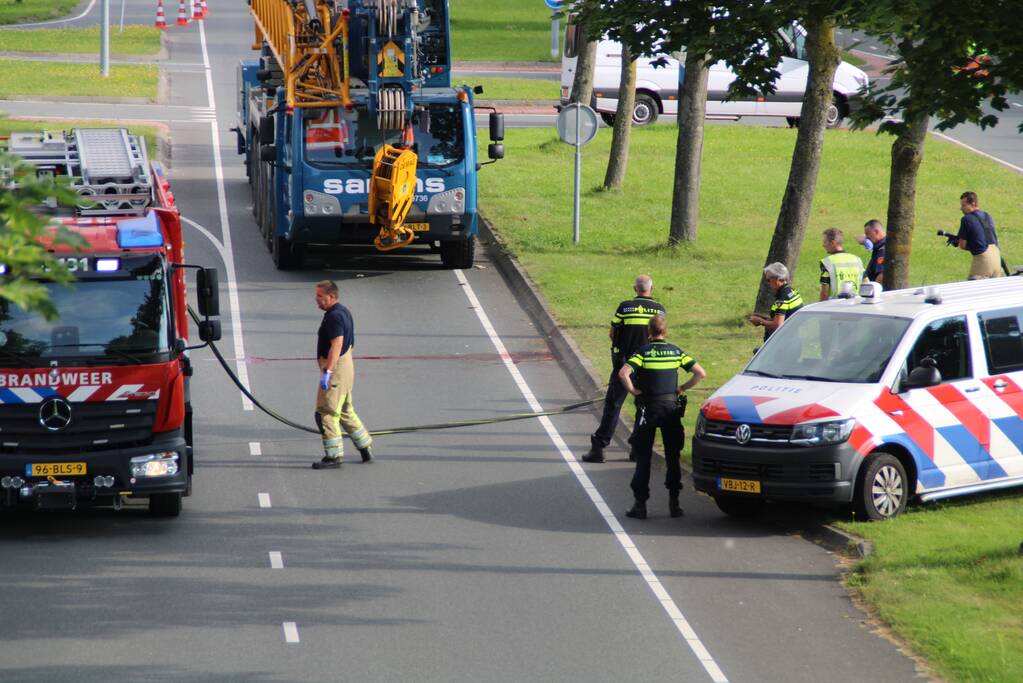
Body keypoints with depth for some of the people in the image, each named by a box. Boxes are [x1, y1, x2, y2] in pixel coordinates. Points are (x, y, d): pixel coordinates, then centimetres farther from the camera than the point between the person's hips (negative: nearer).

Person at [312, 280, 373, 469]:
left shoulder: (334, 317, -20)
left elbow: (336, 345, -29)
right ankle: (365, 449, 28)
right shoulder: (343, 312, 13)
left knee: (326, 414, -6)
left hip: (336, 368, -11)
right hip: (346, 364, 11)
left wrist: (327, 372, -34)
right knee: (345, 411, 21)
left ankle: (333, 457, -3)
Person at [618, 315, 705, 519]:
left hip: (649, 408, -2)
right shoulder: (676, 352, 4)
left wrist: (633, 390, -6)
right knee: (673, 457, 12)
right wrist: (682, 388, 8)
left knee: (643, 458, 3)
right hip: (671, 406, 2)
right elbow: (701, 374, 0)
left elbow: (623, 374, -21)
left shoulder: (643, 352, -6)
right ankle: (674, 502, 10)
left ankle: (640, 504, 1)